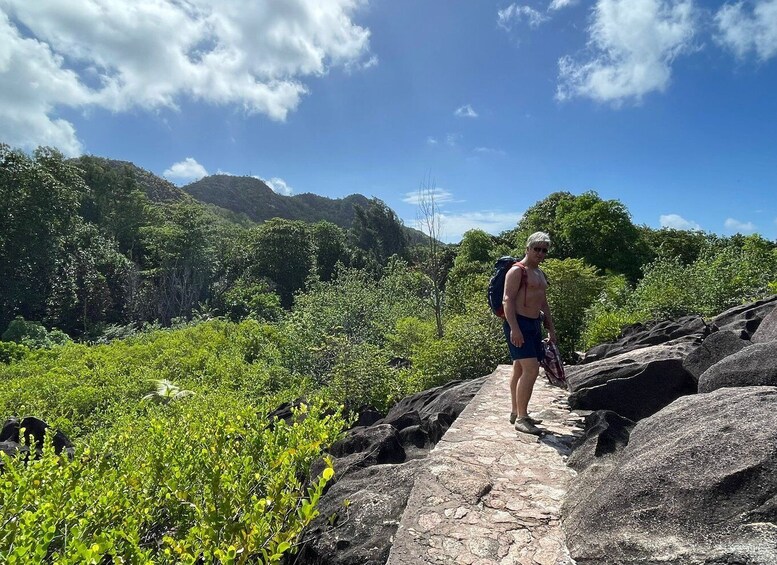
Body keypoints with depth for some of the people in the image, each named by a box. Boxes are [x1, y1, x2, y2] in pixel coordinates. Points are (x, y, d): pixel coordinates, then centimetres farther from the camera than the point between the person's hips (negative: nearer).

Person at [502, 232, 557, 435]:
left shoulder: (540, 273, 20)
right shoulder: (517, 271, -8)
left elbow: (543, 303, 26)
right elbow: (507, 300, -17)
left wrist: (551, 329, 22)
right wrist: (514, 328, -25)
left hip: (535, 324, 9)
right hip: (518, 324, -9)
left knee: (520, 370, 13)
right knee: (531, 368, -16)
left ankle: (517, 413, 21)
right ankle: (521, 418, -10)